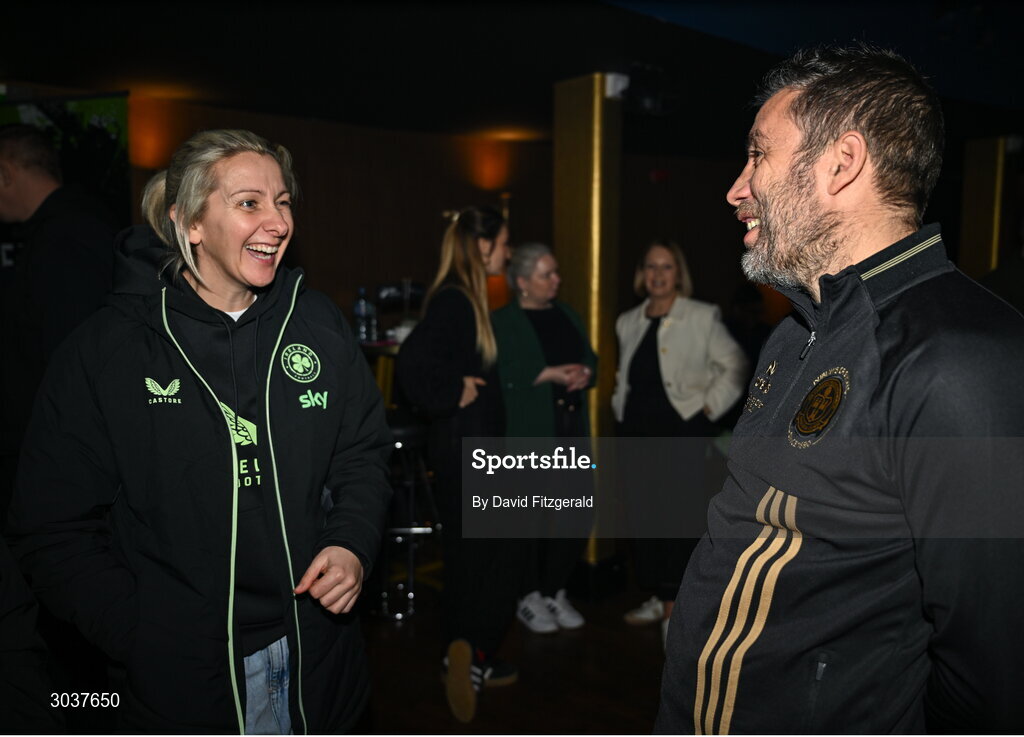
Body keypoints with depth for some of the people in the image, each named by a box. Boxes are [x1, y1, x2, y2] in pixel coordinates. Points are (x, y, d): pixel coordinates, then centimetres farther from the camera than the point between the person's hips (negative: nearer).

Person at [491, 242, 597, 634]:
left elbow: (591, 359, 18)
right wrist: (549, 374, -18)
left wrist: (585, 373, -4)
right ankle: (530, 597, 17)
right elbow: (501, 374, -14)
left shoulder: (568, 315, 17)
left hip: (572, 429, 6)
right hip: (528, 433, -6)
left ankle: (556, 591, 24)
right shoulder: (502, 322, -4)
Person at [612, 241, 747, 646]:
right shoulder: (628, 322, 14)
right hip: (637, 430, 5)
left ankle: (675, 602, 5)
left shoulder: (702, 317, -1)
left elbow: (734, 365, 0)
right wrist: (620, 406, 11)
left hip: (682, 427, -5)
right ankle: (657, 597, 22)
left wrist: (710, 405, -7)